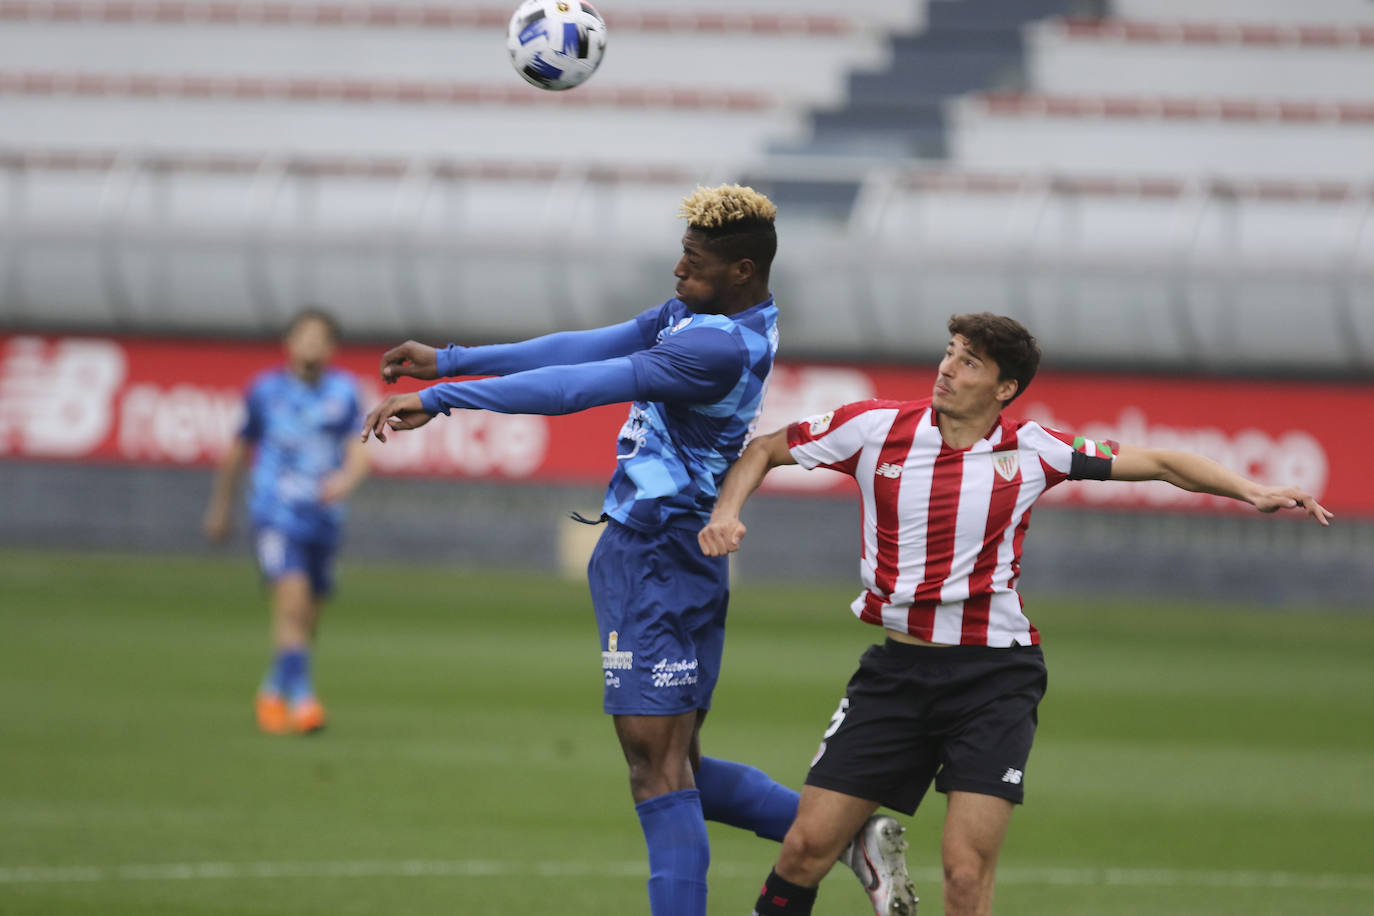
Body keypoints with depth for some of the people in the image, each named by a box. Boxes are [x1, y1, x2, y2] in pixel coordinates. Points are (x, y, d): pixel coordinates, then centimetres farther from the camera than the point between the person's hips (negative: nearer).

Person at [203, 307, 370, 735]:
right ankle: (301, 696, -24)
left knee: (307, 619, 11)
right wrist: (220, 505, 22)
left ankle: (273, 692, 32)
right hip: (276, 514, -3)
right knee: (292, 599, -22)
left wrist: (347, 479, -28)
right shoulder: (266, 390, 2)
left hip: (324, 518, 3)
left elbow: (360, 451, -5)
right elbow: (237, 451, 15)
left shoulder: (344, 391, 4)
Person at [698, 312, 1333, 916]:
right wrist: (726, 511, -6)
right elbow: (763, 450, 12)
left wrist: (1251, 492, -8)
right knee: (807, 845, -4)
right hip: (898, 667, 2)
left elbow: (1160, 464, 4)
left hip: (994, 675, -2)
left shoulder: (1031, 451, -2)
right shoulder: (876, 428, -1)